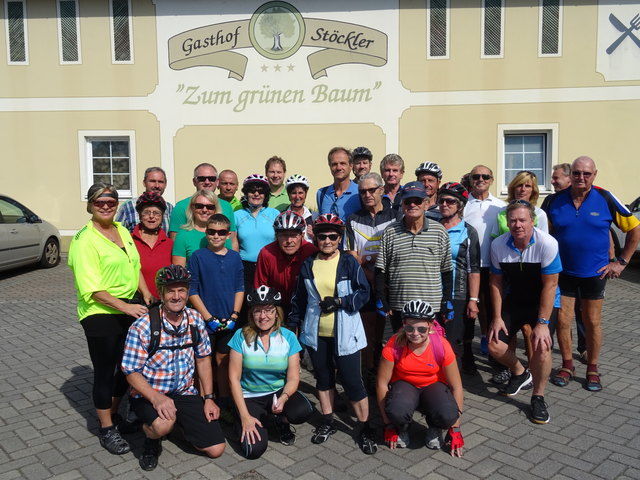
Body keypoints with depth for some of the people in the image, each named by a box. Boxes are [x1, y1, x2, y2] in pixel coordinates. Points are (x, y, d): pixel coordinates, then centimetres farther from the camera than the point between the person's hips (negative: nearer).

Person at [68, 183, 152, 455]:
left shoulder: (123, 231, 7)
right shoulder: (84, 240, -15)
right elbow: (91, 289, -19)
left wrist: (146, 294, 5)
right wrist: (126, 307, -24)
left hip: (130, 311, 7)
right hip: (100, 315, -7)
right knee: (104, 372, 6)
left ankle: (114, 412, 39)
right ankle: (106, 430, 23)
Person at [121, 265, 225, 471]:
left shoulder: (195, 320, -4)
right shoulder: (143, 327, -18)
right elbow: (132, 373, -14)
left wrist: (208, 398, 1)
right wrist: (156, 398, -30)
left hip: (186, 394, 4)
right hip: (150, 395, -4)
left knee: (216, 449, -3)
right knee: (163, 424, -38)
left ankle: (180, 422, 24)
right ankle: (151, 440, 0)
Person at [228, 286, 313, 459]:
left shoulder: (288, 337, -6)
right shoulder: (242, 336, -10)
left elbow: (293, 378, -6)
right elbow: (234, 378, -8)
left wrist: (284, 398, -28)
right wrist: (245, 416, -14)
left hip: (279, 392, 2)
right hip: (250, 397, -1)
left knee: (304, 411, -30)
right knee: (254, 450, -21)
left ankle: (282, 422, 7)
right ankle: (256, 422, 15)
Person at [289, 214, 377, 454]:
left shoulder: (350, 263, -7)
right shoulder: (308, 265, 4)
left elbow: (363, 293, -7)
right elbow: (299, 298, 11)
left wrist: (339, 302, -19)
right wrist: (292, 324, 12)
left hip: (345, 333, -4)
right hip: (316, 333, 4)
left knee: (352, 380, -1)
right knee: (323, 377, 16)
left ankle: (364, 427, 15)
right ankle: (327, 421, 33)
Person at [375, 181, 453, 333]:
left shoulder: (439, 231, 1)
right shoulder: (390, 232, 2)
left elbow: (447, 271, 5)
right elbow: (380, 270, 4)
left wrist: (447, 302, 1)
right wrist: (382, 301, -1)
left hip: (432, 306, -1)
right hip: (398, 308, 1)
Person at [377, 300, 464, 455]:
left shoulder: (442, 346, -24)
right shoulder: (394, 346, -25)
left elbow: (456, 387, -14)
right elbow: (382, 384, -16)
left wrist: (455, 430, -10)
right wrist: (389, 425, -11)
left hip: (434, 385, 0)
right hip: (404, 384, 0)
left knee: (447, 415, -33)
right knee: (397, 411, -35)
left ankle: (434, 428, 5)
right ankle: (402, 428, 3)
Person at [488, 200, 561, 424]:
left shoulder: (547, 244, -23)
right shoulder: (498, 245, -12)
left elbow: (550, 285, -20)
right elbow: (496, 282, -2)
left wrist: (542, 323, -23)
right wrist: (497, 317, -5)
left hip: (542, 302, -4)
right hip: (513, 301, 4)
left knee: (541, 345, -26)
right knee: (494, 345, -6)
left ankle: (538, 397, -1)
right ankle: (520, 373, 29)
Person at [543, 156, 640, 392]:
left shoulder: (606, 199, -9)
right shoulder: (555, 200, -5)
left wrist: (621, 261, -2)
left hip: (595, 273, -1)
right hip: (563, 272, 1)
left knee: (592, 322, 9)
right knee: (562, 321, 4)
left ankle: (592, 369, 25)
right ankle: (567, 365, 23)